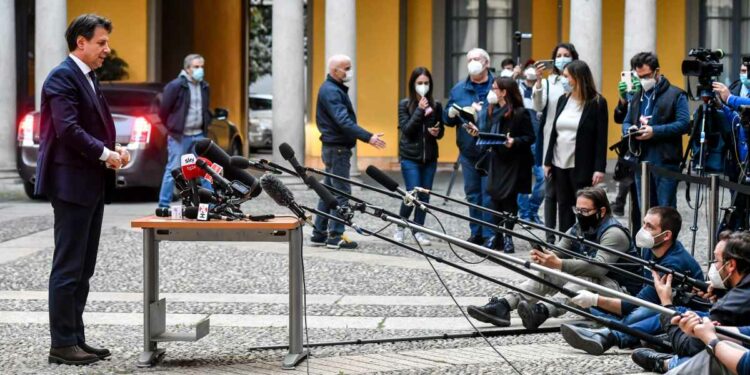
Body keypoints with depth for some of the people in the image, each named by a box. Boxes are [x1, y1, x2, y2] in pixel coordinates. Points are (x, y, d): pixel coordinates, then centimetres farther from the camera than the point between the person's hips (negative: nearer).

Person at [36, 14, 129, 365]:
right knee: (68, 267, -5)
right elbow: (68, 129, -23)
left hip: (92, 185, 10)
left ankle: (76, 337, 19)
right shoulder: (62, 77, -13)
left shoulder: (88, 78, 17)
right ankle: (62, 344, 0)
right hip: (72, 184, -10)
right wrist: (105, 154, -16)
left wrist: (115, 148, 4)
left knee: (83, 268, 13)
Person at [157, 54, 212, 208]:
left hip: (199, 135, 6)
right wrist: (173, 128, 3)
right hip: (179, 137, -6)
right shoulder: (176, 86, -11)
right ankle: (164, 206, 2)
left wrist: (205, 125, 15)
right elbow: (163, 110, -6)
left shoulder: (204, 87, 10)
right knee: (173, 171, -4)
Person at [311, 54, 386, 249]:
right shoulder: (330, 91, -17)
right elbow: (344, 122, -27)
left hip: (335, 147, 10)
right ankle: (335, 236, -7)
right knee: (341, 192, -8)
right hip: (337, 148, -10)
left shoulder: (335, 89, 16)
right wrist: (368, 137, -32)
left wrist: (366, 136, 16)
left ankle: (319, 233, 17)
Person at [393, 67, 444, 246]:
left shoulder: (436, 105, 5)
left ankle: (419, 231, 16)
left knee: (424, 196, 5)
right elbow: (406, 129, -12)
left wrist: (437, 132, -12)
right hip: (410, 157, -3)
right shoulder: (405, 104, -2)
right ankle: (400, 227, 11)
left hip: (429, 157, 3)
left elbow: (441, 131, 12)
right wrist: (419, 110, -19)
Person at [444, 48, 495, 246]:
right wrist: (453, 112, -8)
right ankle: (476, 233, 17)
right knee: (472, 194, 10)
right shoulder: (459, 89, 13)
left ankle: (490, 234, -1)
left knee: (489, 194, -6)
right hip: (468, 152, 5)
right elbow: (446, 118, 13)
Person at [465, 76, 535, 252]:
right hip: (496, 161, 6)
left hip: (514, 163, -6)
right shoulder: (492, 111, 9)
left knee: (509, 200, 0)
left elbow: (530, 138, -12)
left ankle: (508, 237, 9)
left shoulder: (520, 113, -12)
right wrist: (478, 132, 0)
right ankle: (497, 237, 14)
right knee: (496, 199, 6)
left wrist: (514, 142, -27)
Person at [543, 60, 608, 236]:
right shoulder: (563, 100, 9)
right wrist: (548, 161, 10)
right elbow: (554, 132, 12)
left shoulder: (597, 103, -8)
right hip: (560, 164, 6)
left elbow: (601, 138, -10)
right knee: (564, 207, 9)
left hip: (581, 167, -6)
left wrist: (599, 168, -15)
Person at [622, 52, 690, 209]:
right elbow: (626, 122, 22)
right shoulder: (637, 97, 19)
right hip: (641, 162, 6)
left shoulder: (676, 95, -2)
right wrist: (630, 129, -4)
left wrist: (654, 131, -19)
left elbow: (683, 124, -11)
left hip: (666, 162, -6)